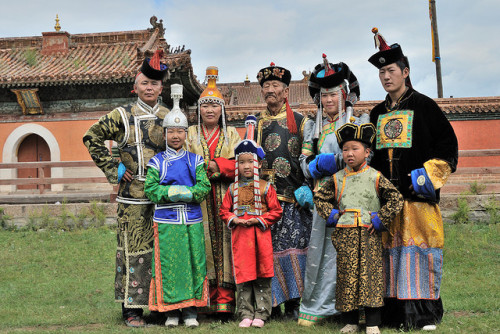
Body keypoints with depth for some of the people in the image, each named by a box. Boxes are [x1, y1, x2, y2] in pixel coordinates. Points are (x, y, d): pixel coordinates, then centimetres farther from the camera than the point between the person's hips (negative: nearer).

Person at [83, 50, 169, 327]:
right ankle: (132, 309, 4)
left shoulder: (169, 117, 12)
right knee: (134, 250, -3)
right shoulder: (123, 115, 1)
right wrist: (112, 169, -2)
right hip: (133, 195, -4)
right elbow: (91, 138, 4)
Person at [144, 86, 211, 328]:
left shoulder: (196, 161, 7)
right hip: (166, 221, -1)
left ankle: (190, 309, 13)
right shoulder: (156, 162, 4)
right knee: (168, 264, 1)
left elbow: (204, 187, -1)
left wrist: (186, 192, -16)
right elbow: (150, 189, -4)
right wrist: (170, 192, -16)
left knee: (194, 262, 4)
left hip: (192, 221, 1)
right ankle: (171, 309, 11)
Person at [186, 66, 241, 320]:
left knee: (224, 245, -5)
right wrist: (212, 167, -13)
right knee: (202, 246, -4)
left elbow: (239, 164, 3)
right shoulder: (189, 134, 13)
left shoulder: (231, 135, 15)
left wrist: (214, 165, -11)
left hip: (225, 200, 0)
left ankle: (225, 304, -3)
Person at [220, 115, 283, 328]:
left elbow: (276, 211, 0)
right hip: (240, 235, 2)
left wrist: (259, 220, -12)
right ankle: (246, 314, 12)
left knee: (262, 277, 2)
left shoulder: (266, 187, 0)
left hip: (260, 234, -2)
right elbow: (224, 210, 10)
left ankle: (261, 314, 11)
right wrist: (234, 220, -9)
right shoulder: (233, 189, 7)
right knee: (243, 276, 4)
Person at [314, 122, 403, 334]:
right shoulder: (337, 179, 9)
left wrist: (381, 219, -4)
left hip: (369, 233, -2)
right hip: (345, 234, 2)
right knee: (346, 275, 3)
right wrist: (331, 215, 6)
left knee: (371, 274, -4)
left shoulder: (375, 178, 2)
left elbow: (396, 200, 2)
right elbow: (320, 198, 20)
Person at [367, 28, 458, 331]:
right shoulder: (377, 113, 17)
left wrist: (427, 175, -10)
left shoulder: (424, 106, 2)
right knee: (391, 251, 2)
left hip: (417, 194, -4)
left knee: (421, 249, -5)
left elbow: (448, 144, 0)